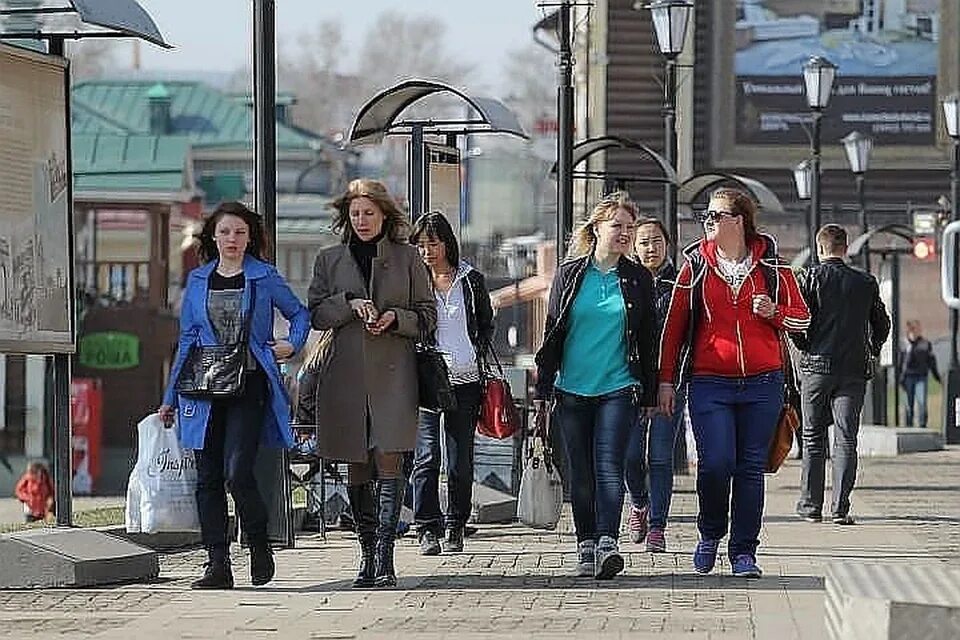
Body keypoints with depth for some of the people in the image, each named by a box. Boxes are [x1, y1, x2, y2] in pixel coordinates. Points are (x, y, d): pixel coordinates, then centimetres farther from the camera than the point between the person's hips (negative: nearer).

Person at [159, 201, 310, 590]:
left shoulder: (264, 277, 4)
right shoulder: (198, 281, 11)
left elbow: (299, 313, 17)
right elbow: (187, 339, 15)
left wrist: (292, 344, -3)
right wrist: (171, 397, 14)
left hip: (249, 386, -3)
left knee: (237, 472, -14)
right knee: (208, 478, 1)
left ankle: (259, 546, 8)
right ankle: (217, 565, 5)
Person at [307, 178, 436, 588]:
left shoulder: (406, 258, 8)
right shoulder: (329, 260, 12)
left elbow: (427, 316, 10)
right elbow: (315, 314, 8)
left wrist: (395, 317, -9)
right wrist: (350, 305, -9)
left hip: (393, 374, -2)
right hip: (346, 375, 2)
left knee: (389, 462, -13)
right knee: (357, 469, 5)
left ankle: (384, 559, -16)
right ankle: (368, 556, 14)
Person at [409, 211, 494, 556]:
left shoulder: (471, 280, 9)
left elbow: (486, 325, 18)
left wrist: (477, 357, 4)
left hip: (465, 379, 2)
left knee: (461, 459, 5)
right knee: (426, 456, -11)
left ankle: (456, 527, 15)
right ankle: (428, 530, -9)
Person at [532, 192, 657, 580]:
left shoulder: (638, 279, 7)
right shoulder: (570, 274, 6)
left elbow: (647, 341, 10)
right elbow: (551, 336, 7)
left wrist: (648, 396, 7)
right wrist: (541, 394, 3)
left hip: (618, 389, -1)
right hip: (572, 389, 1)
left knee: (609, 466, -14)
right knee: (581, 472, 5)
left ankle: (607, 543, -23)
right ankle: (586, 546, 13)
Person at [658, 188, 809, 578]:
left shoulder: (771, 265, 6)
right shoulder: (695, 266, 7)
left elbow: (801, 317, 13)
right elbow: (674, 325, 10)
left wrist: (774, 311, -9)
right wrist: (666, 380, 7)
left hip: (762, 384, 1)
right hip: (710, 383, -1)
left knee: (751, 468, 2)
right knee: (715, 463, -13)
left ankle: (743, 552, 11)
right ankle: (710, 534, 13)